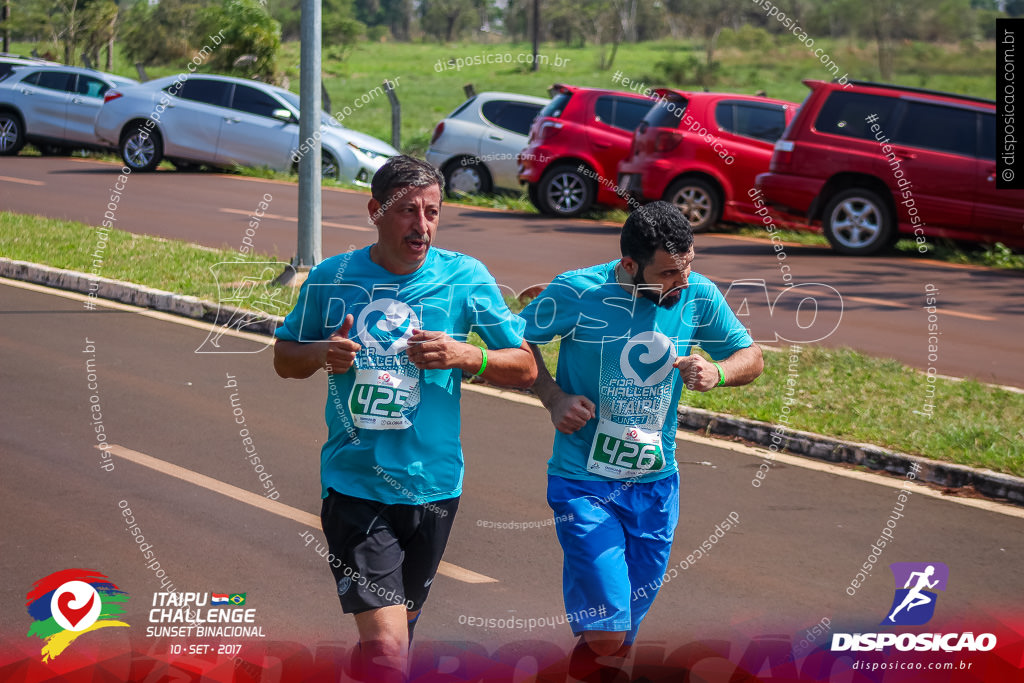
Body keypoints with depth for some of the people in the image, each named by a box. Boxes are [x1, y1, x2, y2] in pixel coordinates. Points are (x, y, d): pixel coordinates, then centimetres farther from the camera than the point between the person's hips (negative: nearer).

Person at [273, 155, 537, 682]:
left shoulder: (465, 278, -2)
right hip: (354, 485, -2)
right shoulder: (330, 279, -1)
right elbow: (284, 359, 12)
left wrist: (465, 356, -18)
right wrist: (321, 353, -10)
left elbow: (525, 368, 0)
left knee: (396, 626, 20)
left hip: (432, 486, 2)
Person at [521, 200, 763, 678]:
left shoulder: (698, 295, -4)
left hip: (656, 483, 4)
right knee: (606, 632, -15)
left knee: (622, 640, 13)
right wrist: (554, 399, -14)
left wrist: (716, 373, -15)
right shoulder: (577, 293, -15)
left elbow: (751, 357, 7)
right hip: (584, 482, -4)